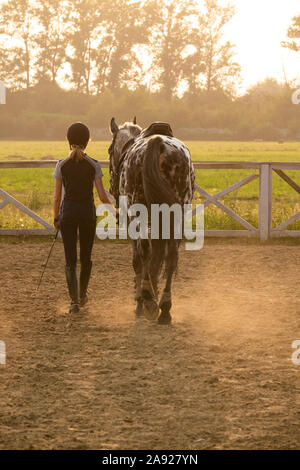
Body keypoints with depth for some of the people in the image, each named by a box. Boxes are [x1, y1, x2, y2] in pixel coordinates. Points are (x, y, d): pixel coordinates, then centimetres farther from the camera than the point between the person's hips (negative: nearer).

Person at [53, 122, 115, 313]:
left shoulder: (62, 165, -5)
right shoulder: (94, 165, -6)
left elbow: (57, 197, -2)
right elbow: (102, 195, -7)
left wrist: (56, 218, 12)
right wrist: (114, 210, 11)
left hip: (68, 213, 0)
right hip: (88, 212, 0)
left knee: (70, 260, 1)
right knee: (86, 256, 19)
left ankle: (75, 301, -9)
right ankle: (82, 295, 34)